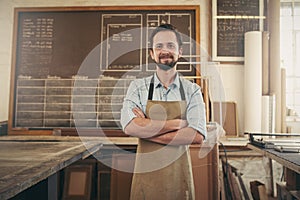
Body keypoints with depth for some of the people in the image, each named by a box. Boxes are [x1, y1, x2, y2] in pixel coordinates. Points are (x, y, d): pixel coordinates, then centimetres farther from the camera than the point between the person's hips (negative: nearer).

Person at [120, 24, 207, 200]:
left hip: (179, 177, 1)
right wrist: (178, 123, -16)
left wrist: (146, 130, -16)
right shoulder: (138, 87, -2)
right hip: (146, 174, 0)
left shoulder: (192, 90, -2)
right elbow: (130, 127, -18)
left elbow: (197, 136, -14)